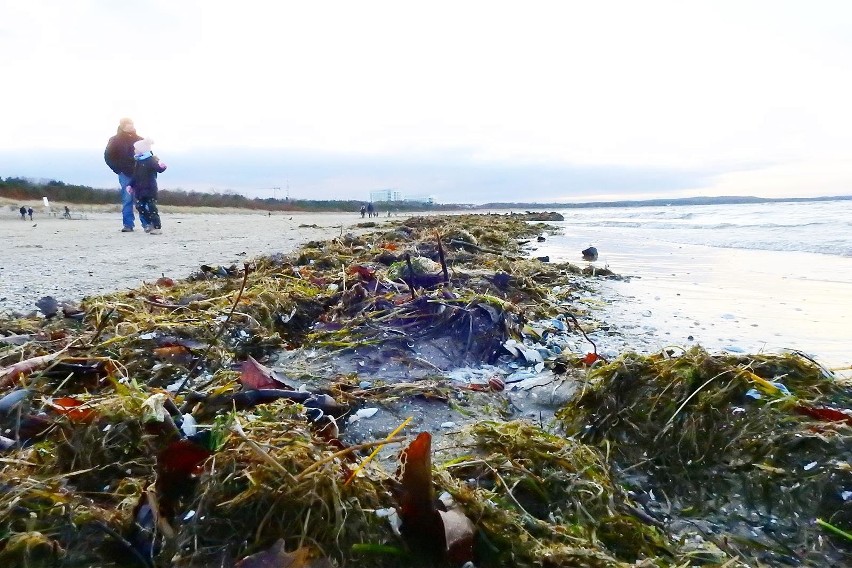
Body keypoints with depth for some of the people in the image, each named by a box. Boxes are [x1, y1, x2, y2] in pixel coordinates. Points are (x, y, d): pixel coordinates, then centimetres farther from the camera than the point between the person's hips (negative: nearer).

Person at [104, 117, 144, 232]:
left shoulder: (139, 139, 10)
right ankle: (128, 225, 0)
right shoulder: (115, 140, 4)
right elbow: (108, 157, 4)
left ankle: (147, 224, 3)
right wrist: (118, 170, -4)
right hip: (125, 175, -1)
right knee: (127, 200, -3)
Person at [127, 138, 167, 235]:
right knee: (140, 207, 11)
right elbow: (135, 176, 22)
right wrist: (130, 185, 20)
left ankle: (157, 227, -5)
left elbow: (159, 169, -25)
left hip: (150, 189, -9)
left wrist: (162, 167, -47)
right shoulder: (138, 161, 15)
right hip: (140, 190, 9)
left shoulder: (151, 160, -11)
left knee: (152, 208, -9)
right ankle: (148, 224, 23)